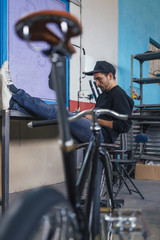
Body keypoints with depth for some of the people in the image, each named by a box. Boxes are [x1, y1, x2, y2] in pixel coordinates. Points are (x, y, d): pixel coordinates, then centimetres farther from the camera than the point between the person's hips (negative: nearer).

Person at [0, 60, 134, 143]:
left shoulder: (119, 95, -3)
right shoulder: (104, 95, 27)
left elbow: (125, 126, -14)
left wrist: (96, 120, -11)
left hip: (103, 135, -9)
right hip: (94, 133, 9)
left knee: (60, 113, -21)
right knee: (58, 111, -6)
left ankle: (13, 91, -20)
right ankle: (12, 103, -17)